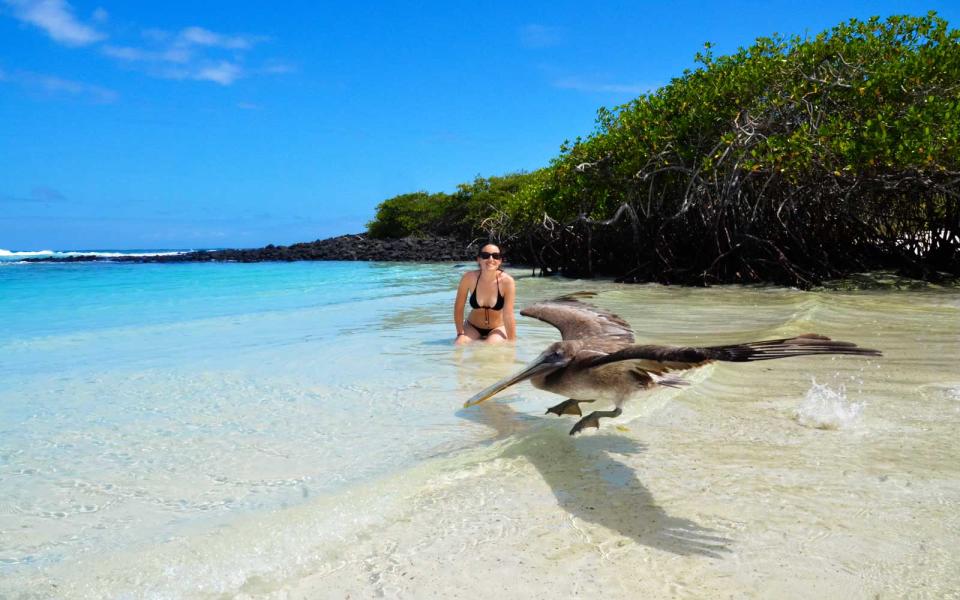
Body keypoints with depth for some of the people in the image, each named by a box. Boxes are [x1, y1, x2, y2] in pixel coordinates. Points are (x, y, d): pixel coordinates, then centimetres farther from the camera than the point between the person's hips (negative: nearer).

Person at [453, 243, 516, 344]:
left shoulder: (507, 281, -22)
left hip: (497, 328, -2)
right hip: (472, 327, 2)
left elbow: (508, 316, -20)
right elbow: (458, 308, -7)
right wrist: (460, 333, -11)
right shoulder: (469, 278, -19)